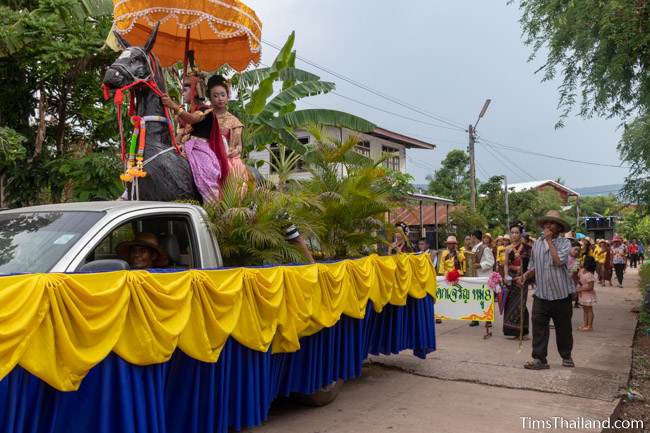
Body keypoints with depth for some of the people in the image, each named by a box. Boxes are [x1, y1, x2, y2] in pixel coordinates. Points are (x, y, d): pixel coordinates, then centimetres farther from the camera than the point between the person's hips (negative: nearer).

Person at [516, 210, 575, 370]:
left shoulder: (564, 242, -5)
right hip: (541, 294, 3)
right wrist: (525, 275, -2)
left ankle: (566, 356, 30)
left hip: (561, 294, -3)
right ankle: (539, 359, -1)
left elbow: (559, 261, -23)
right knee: (539, 326, -5)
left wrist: (549, 240, -16)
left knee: (563, 327, 11)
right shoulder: (537, 243, 8)